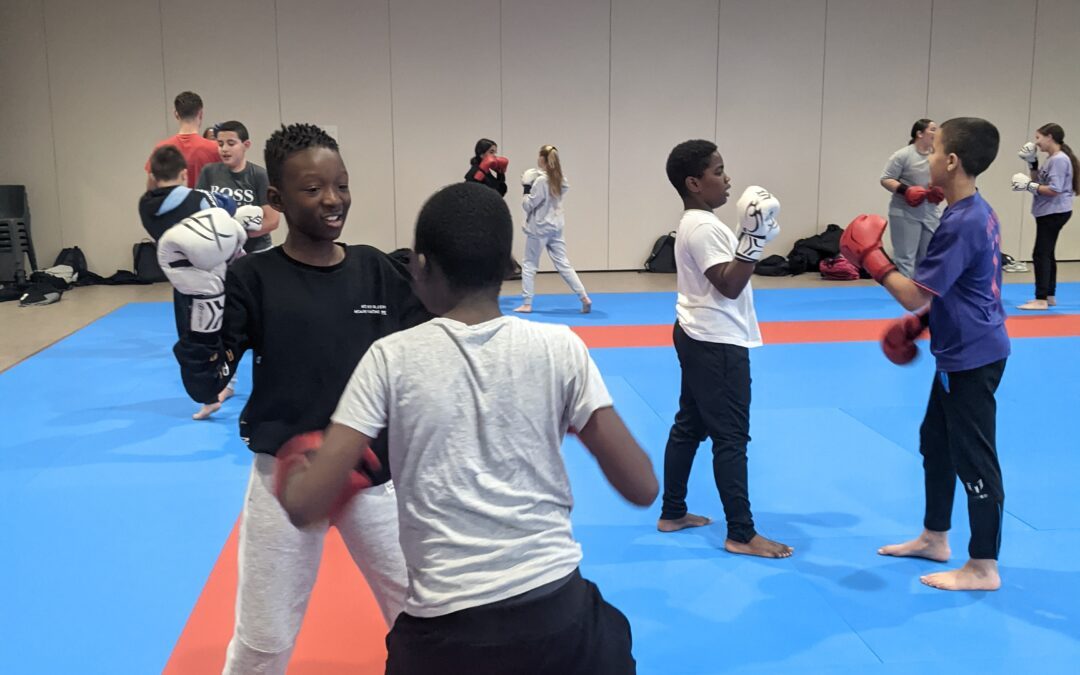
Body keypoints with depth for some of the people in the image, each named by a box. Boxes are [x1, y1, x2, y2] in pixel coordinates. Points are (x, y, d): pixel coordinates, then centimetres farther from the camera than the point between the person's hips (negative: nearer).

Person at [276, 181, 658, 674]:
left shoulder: (391, 358, -5)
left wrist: (296, 467, 16)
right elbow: (642, 489, -1)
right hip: (557, 610, 1)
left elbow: (304, 506, -6)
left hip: (443, 625, 0)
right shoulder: (559, 347, -3)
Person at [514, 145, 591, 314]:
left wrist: (526, 190, 0)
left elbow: (528, 205, -14)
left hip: (539, 227, -7)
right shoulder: (559, 179, 6)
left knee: (529, 264, 6)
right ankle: (584, 298, 0)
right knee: (563, 263, 8)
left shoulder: (541, 180, -18)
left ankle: (526, 303, 10)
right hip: (555, 226, 7)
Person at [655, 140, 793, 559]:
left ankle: (672, 514, 27)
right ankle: (742, 535, 4)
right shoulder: (704, 227, -20)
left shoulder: (695, 223, 12)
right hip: (717, 343, -11)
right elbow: (730, 285, -25)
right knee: (731, 437, -4)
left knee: (689, 427, 17)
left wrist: (755, 236, 15)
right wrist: (755, 237, -28)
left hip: (700, 338, 11)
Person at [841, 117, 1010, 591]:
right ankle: (934, 538, 35)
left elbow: (916, 295, -23)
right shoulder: (976, 212, 8)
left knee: (974, 459, 1)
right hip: (962, 353, 10)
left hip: (972, 358, -10)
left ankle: (984, 567, 14)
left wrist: (872, 259, -12)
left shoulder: (962, 223, -24)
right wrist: (916, 324, 15)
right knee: (936, 443, 21)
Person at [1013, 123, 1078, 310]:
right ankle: (1049, 296, 23)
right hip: (1049, 213, 10)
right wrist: (1032, 163, 8)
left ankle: (1041, 300, -11)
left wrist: (1028, 185, -20)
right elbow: (1039, 183, 16)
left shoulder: (1060, 160, -17)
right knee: (1046, 254, 15)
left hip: (1054, 213, -10)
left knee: (1041, 254, -11)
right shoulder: (1052, 159, 12)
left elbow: (1054, 190, -23)